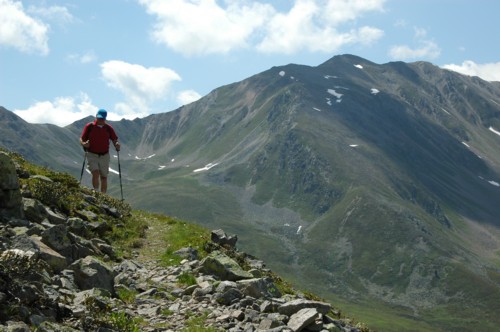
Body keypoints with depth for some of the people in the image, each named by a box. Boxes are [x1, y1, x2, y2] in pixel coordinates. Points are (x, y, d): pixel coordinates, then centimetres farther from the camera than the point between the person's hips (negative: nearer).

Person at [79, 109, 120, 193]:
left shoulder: (108, 128, 4)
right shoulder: (89, 126, -2)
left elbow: (114, 139, 5)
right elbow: (81, 139, -1)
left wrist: (116, 145, -18)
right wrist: (84, 144, -24)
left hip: (104, 156, 3)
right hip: (92, 155, -3)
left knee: (104, 177, 7)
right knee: (95, 173, -22)